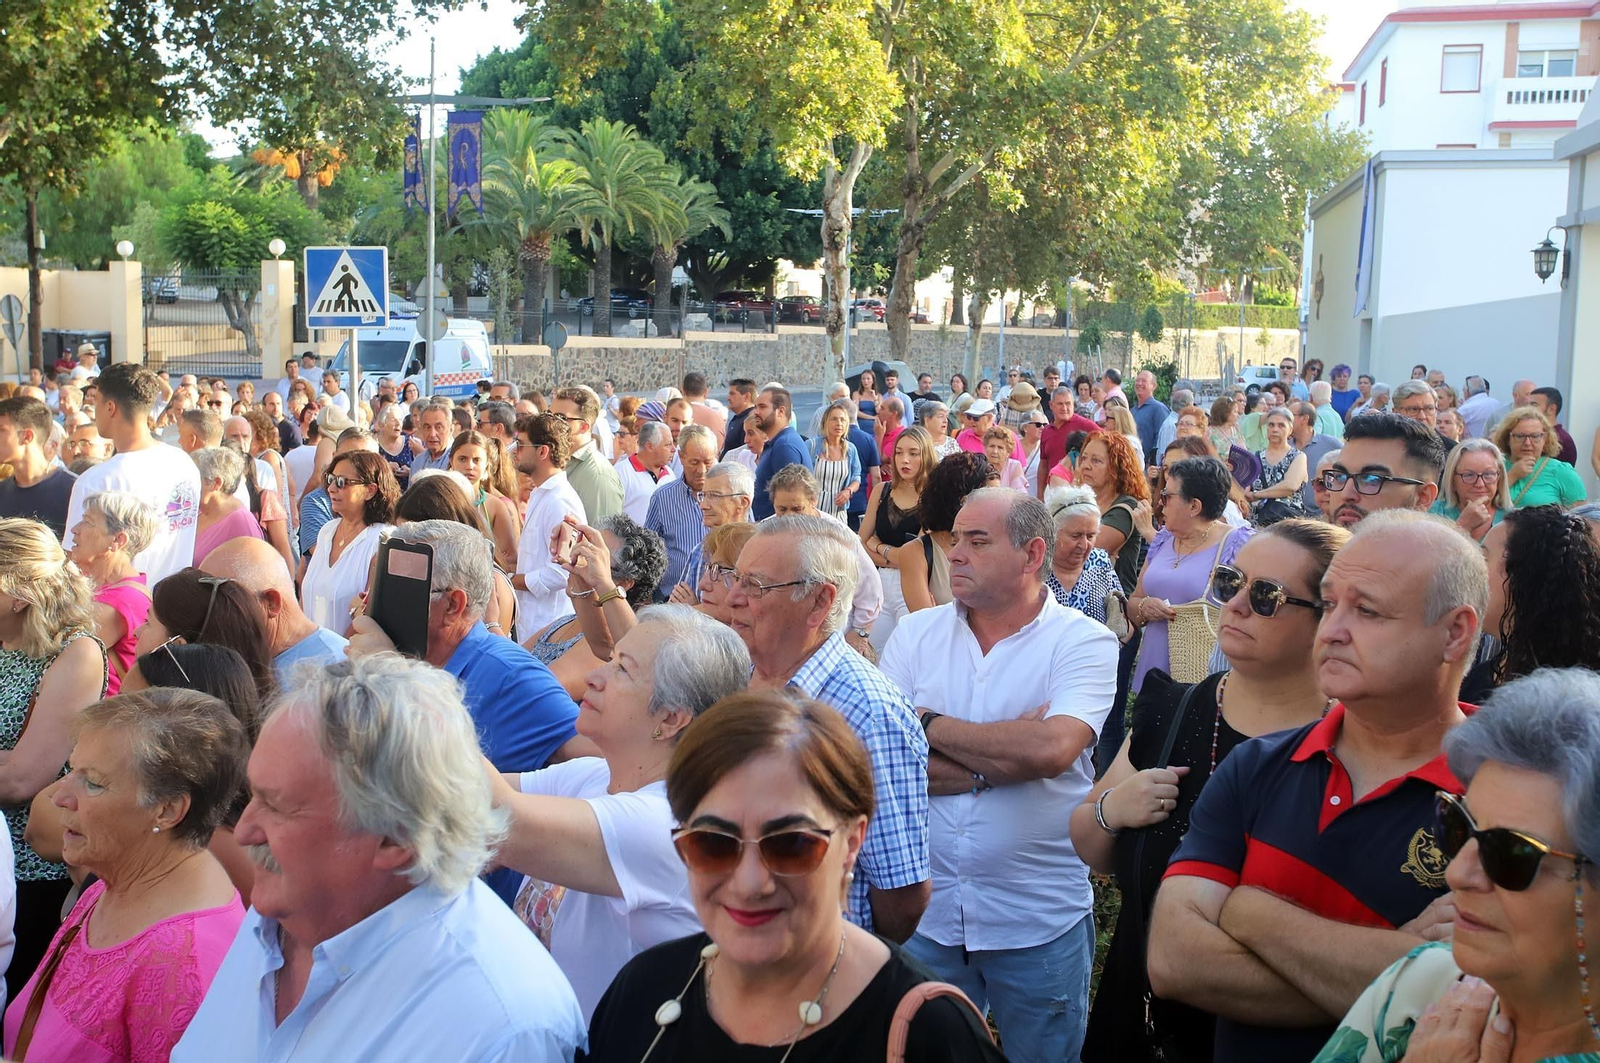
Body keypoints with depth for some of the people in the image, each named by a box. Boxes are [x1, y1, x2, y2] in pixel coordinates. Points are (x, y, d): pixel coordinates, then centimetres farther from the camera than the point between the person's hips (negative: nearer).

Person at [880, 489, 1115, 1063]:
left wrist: (932, 725, -12)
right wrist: (1003, 759, -16)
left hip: (1039, 923, -2)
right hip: (926, 912, 2)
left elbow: (1050, 750, -24)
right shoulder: (916, 633, 2)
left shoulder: (1085, 642, -7)